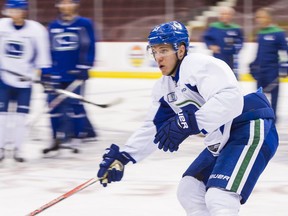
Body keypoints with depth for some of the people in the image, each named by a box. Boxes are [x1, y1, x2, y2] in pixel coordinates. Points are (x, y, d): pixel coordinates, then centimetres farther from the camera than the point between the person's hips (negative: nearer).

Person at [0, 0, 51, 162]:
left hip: (25, 80, -1)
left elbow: (42, 53, -4)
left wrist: (45, 73, -8)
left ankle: (18, 149, 12)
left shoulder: (36, 30, -10)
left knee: (21, 115, 1)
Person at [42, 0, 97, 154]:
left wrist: (83, 68, -13)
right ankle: (58, 139, 12)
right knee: (55, 106, 3)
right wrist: (45, 72, 9)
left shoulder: (84, 24, -2)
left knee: (75, 105, -5)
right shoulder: (53, 27, 11)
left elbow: (89, 48, -5)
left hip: (75, 74, -4)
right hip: (56, 75, 4)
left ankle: (76, 139, 3)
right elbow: (48, 50, 14)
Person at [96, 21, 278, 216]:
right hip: (222, 142, 11)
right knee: (189, 190, 12)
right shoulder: (165, 87, 13)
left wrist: (187, 124, -39)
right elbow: (153, 128, 21)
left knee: (218, 199, -23)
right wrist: (122, 157, 13)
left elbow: (230, 99, -33)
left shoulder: (201, 65, -17)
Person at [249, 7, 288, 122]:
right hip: (260, 70, 7)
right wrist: (253, 66, 26)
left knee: (273, 91, -1)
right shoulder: (260, 34, 11)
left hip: (273, 70, -7)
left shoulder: (278, 33, -12)